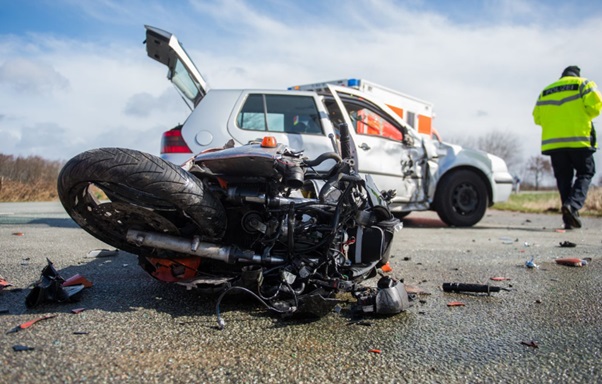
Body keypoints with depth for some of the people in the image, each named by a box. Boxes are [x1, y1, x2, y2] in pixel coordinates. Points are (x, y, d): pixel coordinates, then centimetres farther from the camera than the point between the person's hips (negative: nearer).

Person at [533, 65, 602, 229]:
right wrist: (584, 117, 11)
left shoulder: (545, 91, 19)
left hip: (553, 142, 4)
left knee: (564, 178, 6)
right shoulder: (583, 83, 8)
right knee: (585, 174, 5)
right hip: (579, 140, -3)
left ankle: (569, 219, 3)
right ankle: (573, 204, -20)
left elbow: (537, 117, 13)